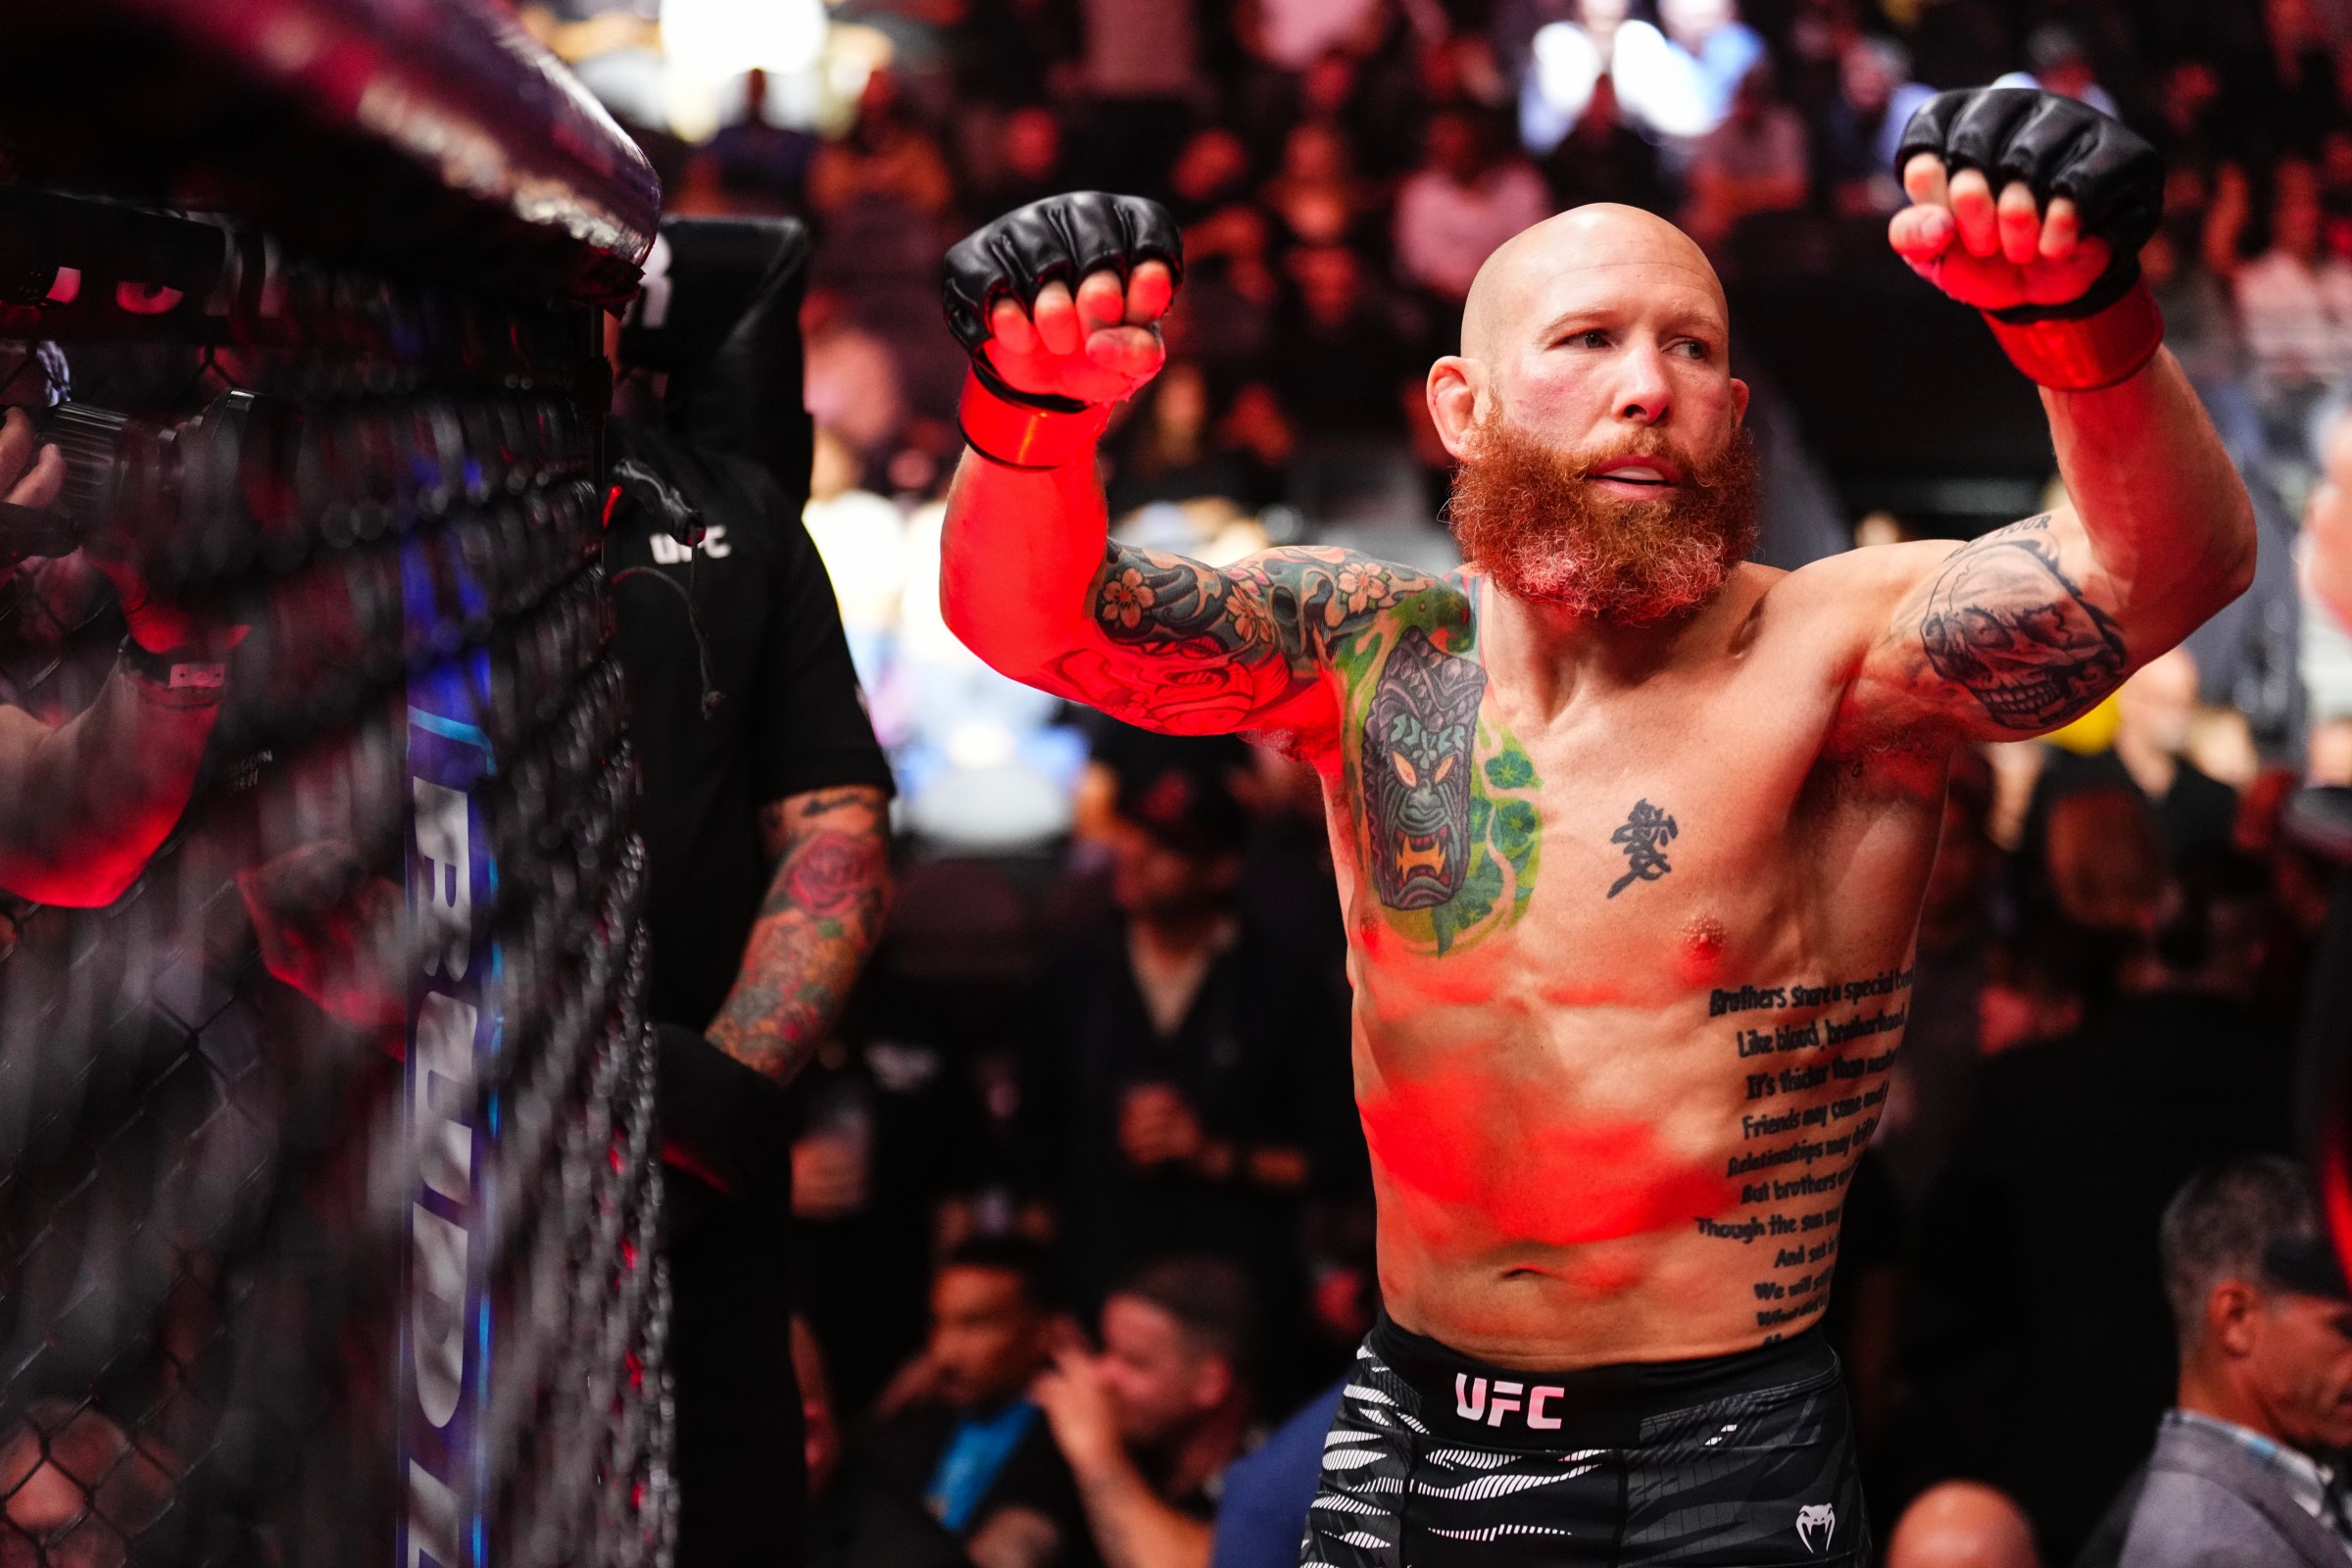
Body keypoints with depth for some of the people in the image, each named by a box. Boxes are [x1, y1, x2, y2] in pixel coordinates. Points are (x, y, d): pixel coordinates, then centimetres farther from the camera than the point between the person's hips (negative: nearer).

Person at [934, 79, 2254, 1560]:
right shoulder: (1370, 650, -1)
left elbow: (2173, 562, -27)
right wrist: (1036, 401, -34)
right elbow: (1031, 616, -12)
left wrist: (2086, 312, -47)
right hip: (1406, 1433, 4)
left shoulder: (1826, 653, -13)